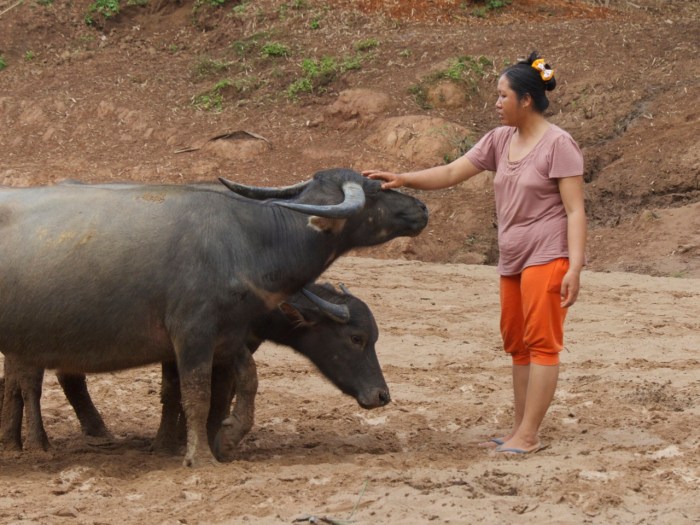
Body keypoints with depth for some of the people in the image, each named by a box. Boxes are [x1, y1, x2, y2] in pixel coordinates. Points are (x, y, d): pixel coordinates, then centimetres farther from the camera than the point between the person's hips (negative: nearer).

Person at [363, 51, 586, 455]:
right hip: (513, 259, 8)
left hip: (548, 257, -8)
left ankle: (529, 436, -8)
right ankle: (519, 431, 17)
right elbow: (453, 172, 13)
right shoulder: (500, 140, 11)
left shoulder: (558, 145, -11)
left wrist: (575, 268, -21)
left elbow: (575, 210, -14)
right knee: (517, 344, 11)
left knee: (541, 343, -7)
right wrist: (402, 179, 2)